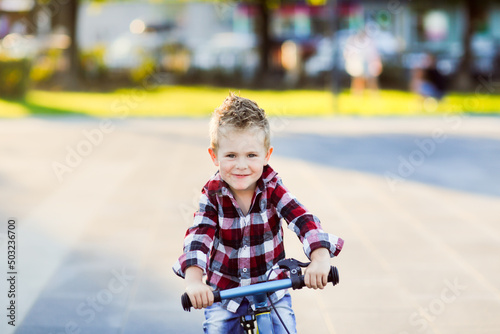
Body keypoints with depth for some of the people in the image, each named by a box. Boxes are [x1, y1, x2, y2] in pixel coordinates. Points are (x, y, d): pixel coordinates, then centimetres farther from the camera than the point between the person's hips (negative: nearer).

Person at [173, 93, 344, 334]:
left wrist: (320, 256, -45)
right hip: (223, 292, 0)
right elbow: (199, 235, -24)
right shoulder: (213, 195, -13)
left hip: (271, 288, 0)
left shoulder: (272, 188, -12)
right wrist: (193, 279, -43)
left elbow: (302, 219, -25)